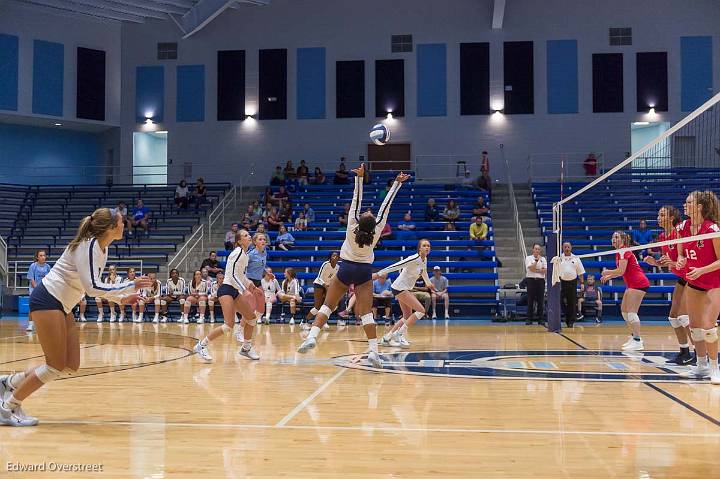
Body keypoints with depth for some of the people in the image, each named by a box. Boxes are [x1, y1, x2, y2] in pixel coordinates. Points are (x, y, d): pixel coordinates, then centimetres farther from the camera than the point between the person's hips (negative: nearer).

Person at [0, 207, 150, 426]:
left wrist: (120, 299, 12)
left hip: (62, 306, 10)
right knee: (56, 366, -8)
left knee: (71, 367, 5)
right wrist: (131, 286, -20)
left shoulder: (102, 249, 9)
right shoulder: (88, 245, -19)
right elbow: (92, 287, -26)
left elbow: (93, 285, 20)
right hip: (47, 301, -10)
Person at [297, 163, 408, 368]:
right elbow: (386, 205, -11)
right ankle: (373, 350, -12)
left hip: (346, 268, 0)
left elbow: (356, 200, -16)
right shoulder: (376, 231, -14)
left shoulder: (352, 227, -15)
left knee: (327, 306, 6)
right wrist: (397, 183, -7)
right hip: (364, 272, 1)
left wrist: (359, 177, -15)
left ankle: (312, 336, -10)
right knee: (366, 312, -3)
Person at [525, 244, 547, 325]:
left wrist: (536, 270, -9)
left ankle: (540, 319, 6)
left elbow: (545, 270, 1)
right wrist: (536, 260, -11)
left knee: (540, 300, 2)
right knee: (530, 300, -1)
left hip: (540, 280, 2)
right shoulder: (528, 258, 3)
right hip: (531, 280, -2)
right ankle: (529, 319, 3)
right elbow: (531, 268, -12)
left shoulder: (543, 259, 10)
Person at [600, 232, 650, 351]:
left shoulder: (623, 251, -12)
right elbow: (621, 272, 22)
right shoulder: (619, 252, 16)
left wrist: (607, 272, -5)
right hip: (632, 284, 10)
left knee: (631, 312, -13)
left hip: (638, 283, -10)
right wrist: (608, 277, 14)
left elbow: (621, 271, -20)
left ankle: (637, 342, -14)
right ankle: (633, 337, 19)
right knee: (624, 311, 14)